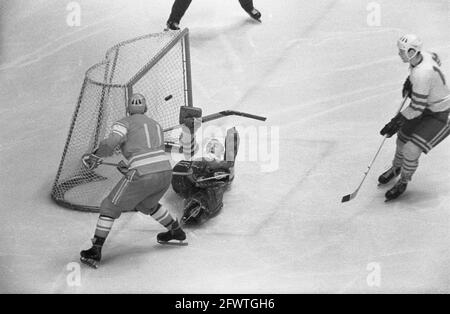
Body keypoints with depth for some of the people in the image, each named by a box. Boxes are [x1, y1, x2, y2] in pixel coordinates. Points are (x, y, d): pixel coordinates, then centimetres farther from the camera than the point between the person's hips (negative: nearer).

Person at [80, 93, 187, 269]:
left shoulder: (125, 123, 5)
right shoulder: (156, 125, 25)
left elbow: (111, 142, -14)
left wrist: (94, 157, 0)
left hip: (143, 175, -6)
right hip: (166, 172, 6)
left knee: (110, 207, 10)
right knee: (146, 204, 34)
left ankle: (95, 251, 8)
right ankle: (177, 232, 41)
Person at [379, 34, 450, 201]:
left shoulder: (422, 75, -36)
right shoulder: (422, 55, -9)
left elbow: (417, 108, -31)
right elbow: (436, 59, 16)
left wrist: (396, 122, -24)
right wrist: (410, 80, 7)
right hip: (425, 107, 9)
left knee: (411, 150, -15)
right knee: (402, 139, 17)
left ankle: (403, 182, 11)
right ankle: (396, 168, 45)